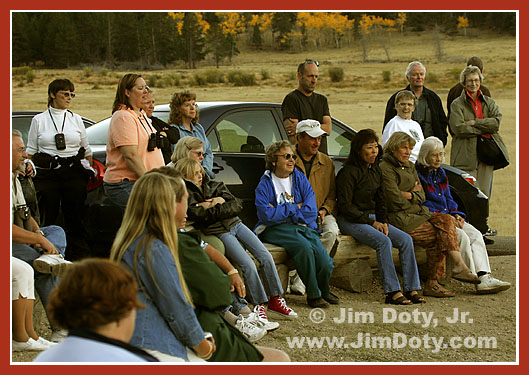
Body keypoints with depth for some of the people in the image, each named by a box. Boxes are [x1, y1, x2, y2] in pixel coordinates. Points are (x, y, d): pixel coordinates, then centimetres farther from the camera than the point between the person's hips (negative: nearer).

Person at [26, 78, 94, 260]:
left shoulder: (76, 119, 12)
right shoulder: (39, 120, 8)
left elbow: (87, 151, 15)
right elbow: (30, 152, 9)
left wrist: (88, 170, 8)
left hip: (74, 173, 1)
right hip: (47, 174, -1)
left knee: (75, 218, 1)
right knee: (48, 219, -3)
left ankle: (79, 259, 5)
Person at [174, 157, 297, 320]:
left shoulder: (213, 185, 14)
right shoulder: (186, 195, -2)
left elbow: (237, 205, 5)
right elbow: (203, 216, -17)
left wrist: (216, 205, -6)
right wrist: (220, 204, -7)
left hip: (235, 223, 6)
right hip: (219, 232, -6)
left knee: (266, 256, -8)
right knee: (248, 264, -22)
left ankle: (275, 300, 1)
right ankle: (259, 305, -9)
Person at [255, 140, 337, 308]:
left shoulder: (300, 179, 11)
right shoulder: (265, 184, 0)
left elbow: (311, 211, -1)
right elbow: (266, 215, -15)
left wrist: (280, 211, -7)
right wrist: (295, 208, -6)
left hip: (303, 226, 3)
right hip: (275, 229, -3)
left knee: (325, 263, -23)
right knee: (303, 246, -34)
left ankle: (324, 291, 9)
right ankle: (313, 294, -19)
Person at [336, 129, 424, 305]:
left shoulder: (376, 170, 13)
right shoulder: (348, 172, -12)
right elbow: (345, 206, -15)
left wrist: (383, 221, -1)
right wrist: (371, 222, -15)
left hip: (373, 217, 8)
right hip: (351, 221, -8)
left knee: (406, 239, -13)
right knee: (384, 241, -31)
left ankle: (412, 289, -14)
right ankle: (392, 292, -29)